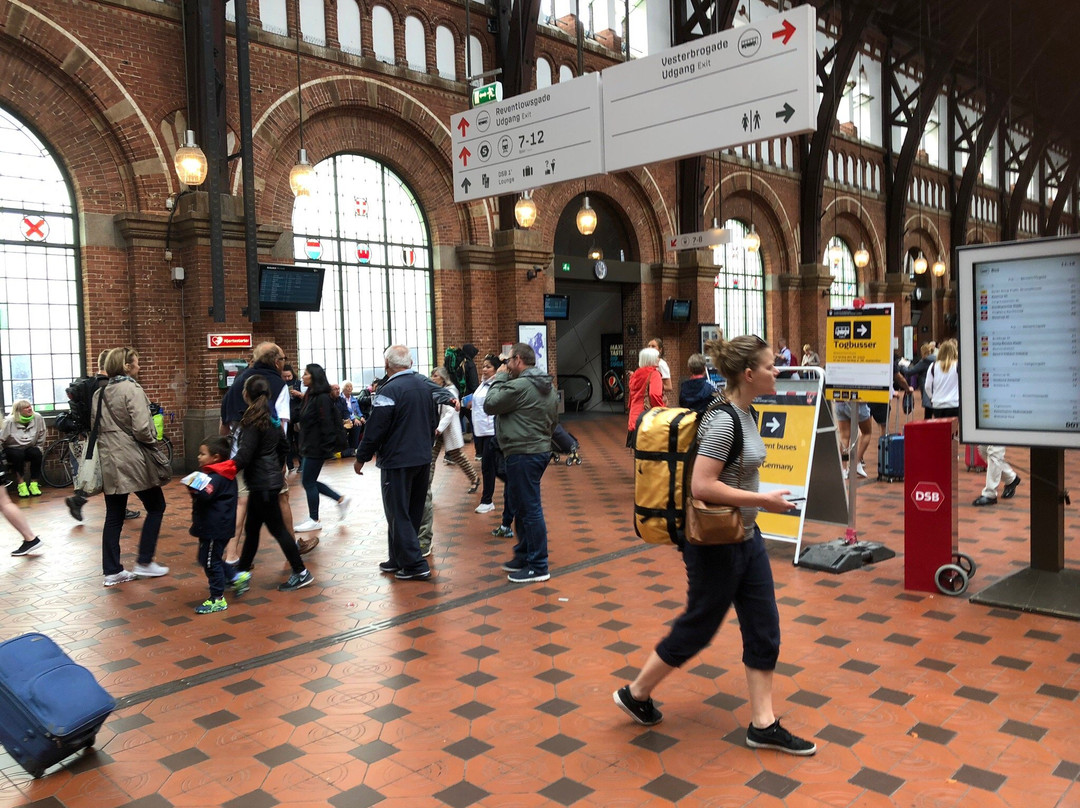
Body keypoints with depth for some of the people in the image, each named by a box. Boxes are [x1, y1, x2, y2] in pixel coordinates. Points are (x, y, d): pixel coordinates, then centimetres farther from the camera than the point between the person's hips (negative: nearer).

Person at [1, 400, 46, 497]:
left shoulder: (38, 418, -13)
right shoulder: (9, 421, -19)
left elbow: (41, 438, 0)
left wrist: (39, 448, -2)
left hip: (29, 448, 2)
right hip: (12, 450, -2)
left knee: (37, 453, -29)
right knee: (18, 454, -34)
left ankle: (34, 484, -20)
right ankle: (21, 484, -25)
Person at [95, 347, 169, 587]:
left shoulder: (100, 393, 10)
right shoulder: (132, 390, -14)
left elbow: (96, 426, 12)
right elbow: (142, 429, -20)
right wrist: (153, 440, -2)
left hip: (108, 461, 7)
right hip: (132, 460, -7)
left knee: (113, 516, 11)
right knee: (156, 507, 9)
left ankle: (112, 571, 15)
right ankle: (144, 562, 9)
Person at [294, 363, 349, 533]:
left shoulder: (322, 398, -18)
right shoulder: (310, 395, 11)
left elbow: (327, 424, -21)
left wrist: (327, 448, -22)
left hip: (316, 447, -10)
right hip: (308, 446, 10)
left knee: (308, 482, 0)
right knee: (309, 481, 14)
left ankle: (314, 520, 13)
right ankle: (341, 499, 24)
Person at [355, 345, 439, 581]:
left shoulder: (389, 390, -18)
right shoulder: (424, 384, 7)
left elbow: (375, 429, -17)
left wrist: (361, 458, -4)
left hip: (398, 461, -8)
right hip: (423, 459, 8)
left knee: (398, 514, 0)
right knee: (413, 512, 14)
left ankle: (415, 565, 0)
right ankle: (398, 559, 25)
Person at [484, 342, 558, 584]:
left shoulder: (519, 386, -17)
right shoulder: (548, 387, 13)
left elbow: (490, 404, -11)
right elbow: (554, 420, 19)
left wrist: (499, 378, 0)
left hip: (523, 455, -10)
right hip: (541, 450, 10)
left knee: (529, 509, -4)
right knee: (521, 506, 20)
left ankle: (538, 567, 2)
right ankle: (524, 556, 29)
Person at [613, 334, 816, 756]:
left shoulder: (746, 414, 6)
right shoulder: (724, 421, -23)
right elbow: (702, 486, -29)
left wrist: (761, 500, 13)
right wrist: (764, 500, -22)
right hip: (715, 544, -9)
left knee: (763, 627, 11)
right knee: (698, 628, 7)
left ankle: (763, 724, 22)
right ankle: (636, 693, 28)